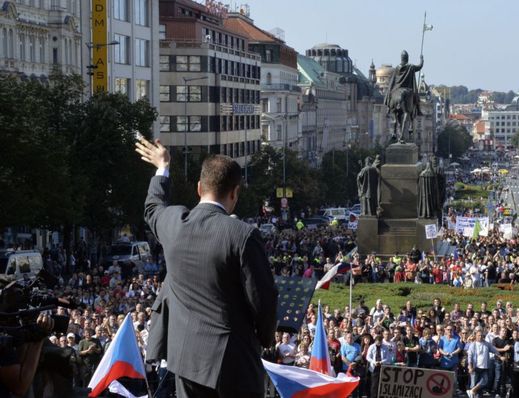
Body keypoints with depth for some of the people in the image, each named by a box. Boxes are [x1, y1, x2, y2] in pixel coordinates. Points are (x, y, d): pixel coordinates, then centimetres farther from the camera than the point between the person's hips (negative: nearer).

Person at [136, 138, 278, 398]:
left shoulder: (174, 222, -1)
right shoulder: (243, 235, -17)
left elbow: (153, 207, 26)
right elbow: (263, 299, -12)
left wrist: (162, 168, 44)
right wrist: (265, 338, 8)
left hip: (185, 353, 5)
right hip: (233, 357, -5)